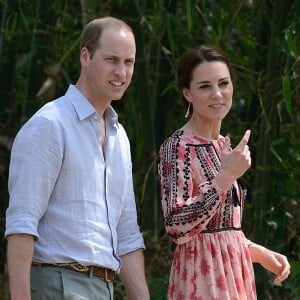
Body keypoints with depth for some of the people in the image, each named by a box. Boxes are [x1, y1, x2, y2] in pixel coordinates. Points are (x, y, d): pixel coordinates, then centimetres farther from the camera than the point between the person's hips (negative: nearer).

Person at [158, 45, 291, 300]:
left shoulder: (223, 146, 13)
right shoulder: (177, 147, -11)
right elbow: (178, 228, -22)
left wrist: (259, 253, 11)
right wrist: (226, 177, -23)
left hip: (233, 275, 8)